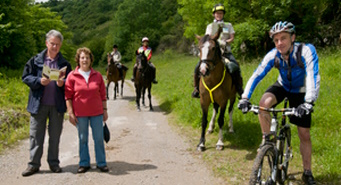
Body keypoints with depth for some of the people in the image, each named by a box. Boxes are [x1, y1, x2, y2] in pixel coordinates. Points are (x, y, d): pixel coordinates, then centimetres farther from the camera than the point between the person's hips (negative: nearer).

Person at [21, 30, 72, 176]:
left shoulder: (64, 63, 5)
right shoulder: (35, 60, 3)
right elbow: (25, 77, 1)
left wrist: (62, 83, -16)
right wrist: (39, 81, -16)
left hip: (57, 105, 1)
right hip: (39, 104, -1)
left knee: (55, 135, 9)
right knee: (36, 134, 4)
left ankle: (53, 163, 21)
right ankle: (34, 164, 13)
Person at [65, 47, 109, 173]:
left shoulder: (97, 76, 3)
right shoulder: (72, 76, -2)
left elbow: (103, 95, 8)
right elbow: (68, 96, -1)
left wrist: (105, 110, 7)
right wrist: (70, 113, -5)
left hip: (96, 113, 1)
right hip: (80, 114, -1)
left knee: (99, 138, 5)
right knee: (82, 139, 9)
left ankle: (101, 163, 17)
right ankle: (84, 163, 20)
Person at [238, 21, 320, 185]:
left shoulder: (306, 51, -32)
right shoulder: (273, 55, -23)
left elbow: (313, 77, -41)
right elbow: (256, 75, -26)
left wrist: (308, 102, -55)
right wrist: (245, 98, -38)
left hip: (299, 92, -2)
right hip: (282, 86, 2)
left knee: (304, 134, 1)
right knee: (263, 103, -31)